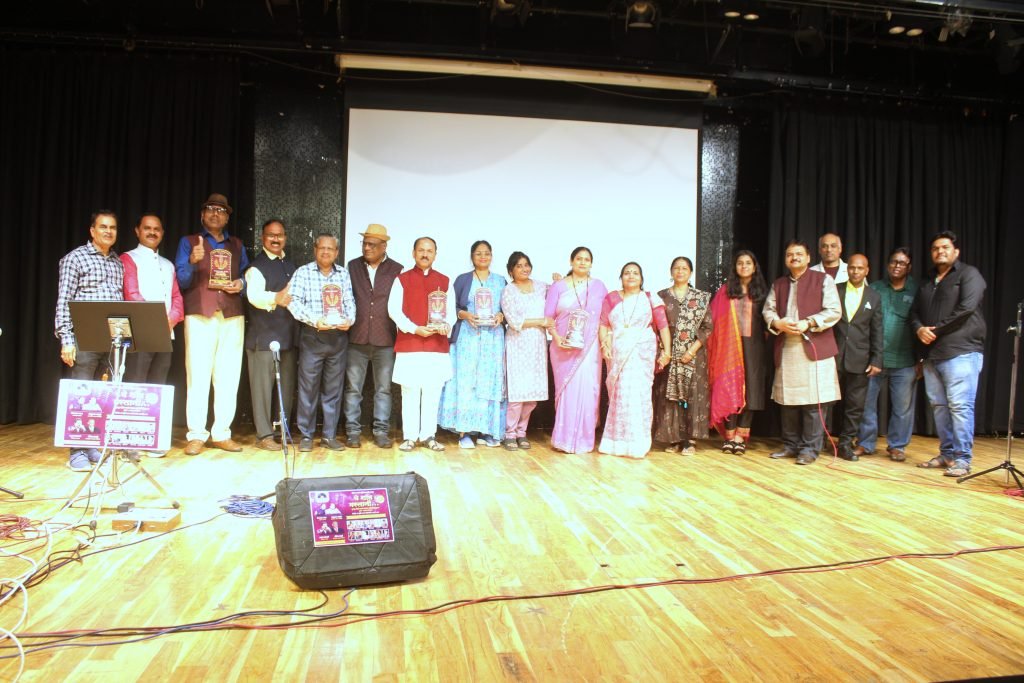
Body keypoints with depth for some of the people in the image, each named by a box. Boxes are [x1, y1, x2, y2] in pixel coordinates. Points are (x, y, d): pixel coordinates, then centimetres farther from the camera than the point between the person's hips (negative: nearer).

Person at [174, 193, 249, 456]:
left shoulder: (237, 245, 20)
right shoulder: (188, 242, 11)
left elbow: (247, 277, 20)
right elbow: (180, 281, 2)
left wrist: (242, 284, -3)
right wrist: (192, 262, -18)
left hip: (232, 317, 3)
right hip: (199, 316, -3)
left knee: (228, 377, 0)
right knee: (198, 375, -6)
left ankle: (221, 433, 7)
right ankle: (196, 435, 0)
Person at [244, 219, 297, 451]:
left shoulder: (291, 267, 19)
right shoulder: (256, 266, -4)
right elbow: (254, 295, -21)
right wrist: (275, 298, -41)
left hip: (289, 335, 7)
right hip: (264, 337, -6)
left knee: (287, 386, 11)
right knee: (263, 386, -3)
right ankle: (264, 435, 5)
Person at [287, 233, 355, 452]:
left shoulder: (343, 274, 10)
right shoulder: (303, 272, 2)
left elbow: (350, 302, 8)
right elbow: (294, 302, -6)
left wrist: (349, 320, -11)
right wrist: (314, 320, -18)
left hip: (338, 336, 3)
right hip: (312, 336, -2)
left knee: (334, 388, 7)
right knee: (308, 387, 1)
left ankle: (329, 435, 16)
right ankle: (306, 435, 11)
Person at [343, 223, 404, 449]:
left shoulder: (396, 270, 3)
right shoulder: (353, 266, 8)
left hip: (385, 339, -1)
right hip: (357, 338, 1)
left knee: (383, 388, 6)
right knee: (353, 387, 4)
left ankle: (381, 431, 14)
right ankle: (352, 431, 14)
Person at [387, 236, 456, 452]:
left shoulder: (445, 281, 12)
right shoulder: (402, 279, 5)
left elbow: (451, 311, 10)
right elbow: (394, 310, -2)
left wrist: (447, 325, -12)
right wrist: (415, 329, -13)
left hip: (437, 345, 2)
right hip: (409, 344, -2)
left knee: (433, 392, 5)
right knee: (410, 392, 1)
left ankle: (428, 435, 14)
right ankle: (409, 436, 9)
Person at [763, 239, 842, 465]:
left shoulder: (823, 280, 3)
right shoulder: (779, 284, 18)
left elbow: (833, 311, -4)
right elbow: (768, 310, 12)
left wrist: (808, 323, -16)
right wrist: (778, 323, -9)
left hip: (814, 348, -4)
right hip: (786, 349, 5)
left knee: (812, 400, -3)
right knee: (787, 399, 8)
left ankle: (810, 448, 5)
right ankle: (790, 444, 20)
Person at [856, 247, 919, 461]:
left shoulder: (917, 291, 4)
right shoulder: (875, 288, 9)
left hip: (904, 362, -1)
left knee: (902, 407, 5)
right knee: (866, 402, 5)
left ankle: (897, 445, 19)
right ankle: (865, 443, 17)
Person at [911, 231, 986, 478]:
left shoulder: (968, 274, 0)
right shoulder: (928, 281, 21)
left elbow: (966, 308, -12)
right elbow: (914, 312, 18)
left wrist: (936, 330, -8)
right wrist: (919, 329, -4)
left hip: (962, 352, -7)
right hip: (933, 354, 7)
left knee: (960, 406, -8)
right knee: (938, 405, 9)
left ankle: (962, 459, -2)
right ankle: (946, 454, 18)